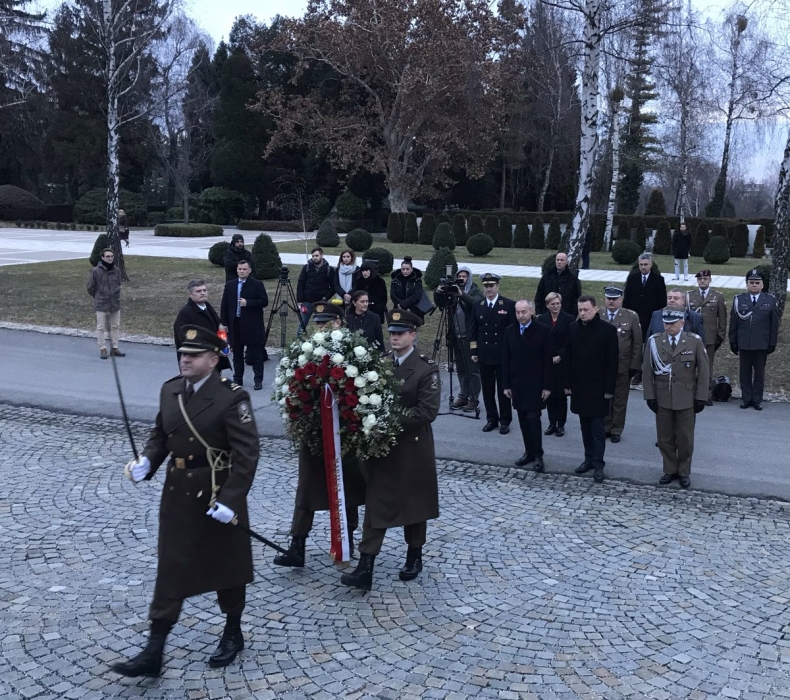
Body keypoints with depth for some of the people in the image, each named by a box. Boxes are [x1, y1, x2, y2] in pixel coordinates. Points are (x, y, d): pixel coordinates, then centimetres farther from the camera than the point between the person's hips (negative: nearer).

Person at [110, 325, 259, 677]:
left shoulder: (232, 398, -18)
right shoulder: (170, 390, 2)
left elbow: (247, 454, -19)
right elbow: (160, 435, 13)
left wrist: (229, 499, -25)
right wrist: (146, 461, -7)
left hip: (219, 495, -5)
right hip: (177, 494, 5)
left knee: (226, 567, 13)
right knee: (169, 570, 8)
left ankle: (232, 634, 34)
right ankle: (154, 652, 14)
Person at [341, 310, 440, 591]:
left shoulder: (426, 368, -10)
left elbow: (428, 411, -18)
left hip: (413, 447, -4)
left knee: (414, 502, 11)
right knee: (375, 504, 1)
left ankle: (414, 557, 31)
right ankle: (365, 568, 0)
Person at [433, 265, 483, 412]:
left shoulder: (475, 292, -2)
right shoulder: (452, 291, 11)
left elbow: (476, 303, -22)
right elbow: (440, 304, 7)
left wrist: (462, 294, -35)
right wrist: (438, 293, -13)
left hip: (470, 337, -5)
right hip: (457, 336, 5)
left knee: (473, 369, -3)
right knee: (461, 369, 12)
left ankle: (474, 399, 2)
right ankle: (463, 396, 21)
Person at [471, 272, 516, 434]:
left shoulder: (509, 305, -4)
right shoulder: (477, 305, 7)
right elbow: (474, 330, 9)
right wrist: (474, 351, 5)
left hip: (503, 355, -3)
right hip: (484, 354, 3)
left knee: (503, 389, 4)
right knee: (487, 389, 8)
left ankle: (505, 421, 14)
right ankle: (491, 419, 20)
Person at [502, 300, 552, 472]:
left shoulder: (543, 330, -7)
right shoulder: (509, 331, 5)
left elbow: (547, 360, -7)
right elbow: (506, 360, 7)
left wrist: (547, 386, -9)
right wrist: (506, 384, 4)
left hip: (535, 383, -4)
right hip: (517, 383, 4)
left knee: (533, 418, -8)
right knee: (523, 420, 7)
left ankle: (538, 455, 2)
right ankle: (529, 451, 17)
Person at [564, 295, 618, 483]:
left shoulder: (607, 330, -9)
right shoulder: (573, 328, 4)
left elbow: (612, 362, -9)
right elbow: (568, 357, 8)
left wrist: (609, 388, -11)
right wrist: (568, 383, 6)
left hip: (598, 387, -4)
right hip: (579, 386, 4)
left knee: (598, 427, 0)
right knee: (585, 425, 12)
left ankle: (598, 464, 6)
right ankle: (589, 458, 21)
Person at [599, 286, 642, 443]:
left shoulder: (631, 316, -3)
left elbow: (637, 343, -1)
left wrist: (634, 365, -5)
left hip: (622, 367, -1)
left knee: (620, 401, 8)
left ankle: (616, 430, 20)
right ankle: (605, 428, 23)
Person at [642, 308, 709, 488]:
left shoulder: (695, 342, -5)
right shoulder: (654, 341, -3)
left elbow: (703, 371, -1)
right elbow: (647, 371, 2)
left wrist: (701, 398, -5)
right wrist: (650, 396, -3)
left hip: (686, 400, -1)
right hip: (662, 399, 1)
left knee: (685, 438, 9)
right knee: (665, 438, 9)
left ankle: (684, 472, 24)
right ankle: (670, 471, 24)